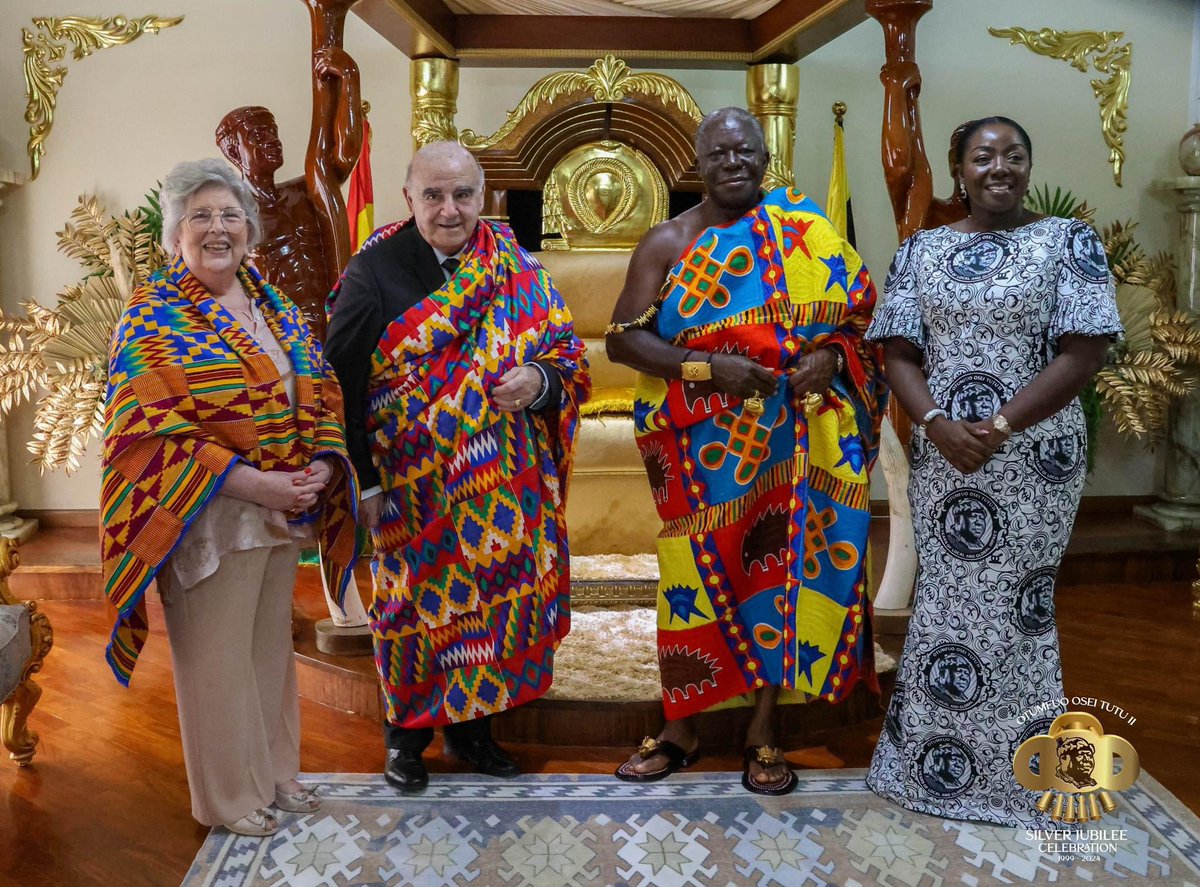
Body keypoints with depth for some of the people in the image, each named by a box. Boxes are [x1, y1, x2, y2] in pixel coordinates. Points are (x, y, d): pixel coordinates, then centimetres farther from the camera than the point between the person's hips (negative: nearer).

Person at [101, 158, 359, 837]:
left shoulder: (276, 308, 10)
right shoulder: (154, 318, -9)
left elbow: (321, 394, 11)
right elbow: (147, 432, -16)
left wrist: (318, 465, -8)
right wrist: (251, 483, -22)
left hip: (285, 512, 6)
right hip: (207, 517, -5)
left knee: (272, 645, 17)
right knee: (217, 657, 6)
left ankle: (275, 770, 34)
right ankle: (229, 795, 25)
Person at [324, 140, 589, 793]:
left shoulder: (515, 268, 3)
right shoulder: (374, 272, -7)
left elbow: (568, 352, 6)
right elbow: (344, 386, -6)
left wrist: (539, 380, -17)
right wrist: (366, 485, -9)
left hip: (507, 486, 3)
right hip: (414, 488, -3)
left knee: (496, 597, 11)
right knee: (417, 600, 9)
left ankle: (472, 725, 33)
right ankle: (406, 731, 32)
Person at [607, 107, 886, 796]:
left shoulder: (807, 235, 5)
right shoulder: (668, 242, 2)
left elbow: (859, 316, 10)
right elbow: (623, 338, -4)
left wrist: (830, 356, -12)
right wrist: (707, 365, -16)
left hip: (790, 440, 1)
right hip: (703, 443, -1)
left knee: (779, 567, 5)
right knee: (698, 573, 3)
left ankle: (764, 730, 22)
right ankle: (681, 730, 21)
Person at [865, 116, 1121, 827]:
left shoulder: (1068, 241, -1)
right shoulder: (921, 249, 8)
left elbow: (1085, 350, -10)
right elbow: (899, 349, 3)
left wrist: (998, 429, -17)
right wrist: (936, 423, -14)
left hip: (1034, 456, -2)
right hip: (941, 455, 3)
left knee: (1016, 603, 6)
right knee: (945, 596, 9)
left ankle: (1014, 770, 24)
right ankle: (934, 755, 25)